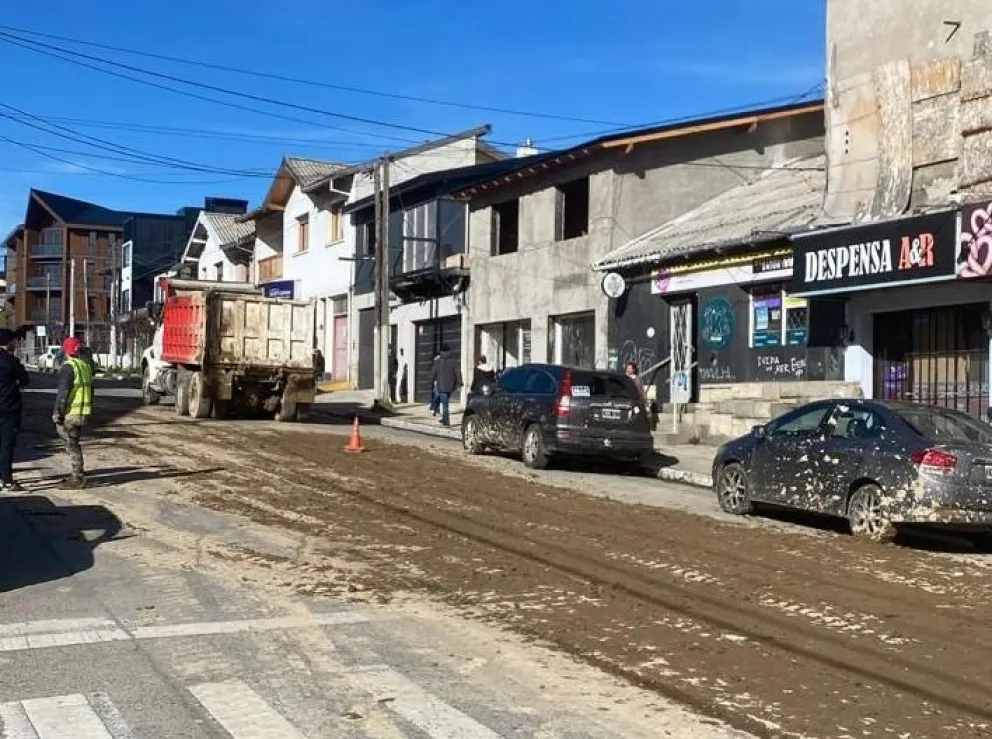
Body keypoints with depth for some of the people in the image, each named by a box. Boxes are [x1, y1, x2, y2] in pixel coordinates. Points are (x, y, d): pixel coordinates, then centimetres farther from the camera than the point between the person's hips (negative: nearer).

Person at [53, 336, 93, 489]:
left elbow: (63, 393, -18)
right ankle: (78, 475, 23)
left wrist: (57, 412, -14)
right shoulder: (86, 366, 13)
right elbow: (91, 390, 19)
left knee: (72, 445, -2)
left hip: (70, 413, -8)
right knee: (74, 443, 19)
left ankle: (78, 478, -2)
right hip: (83, 413, 8)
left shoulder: (68, 367, -13)